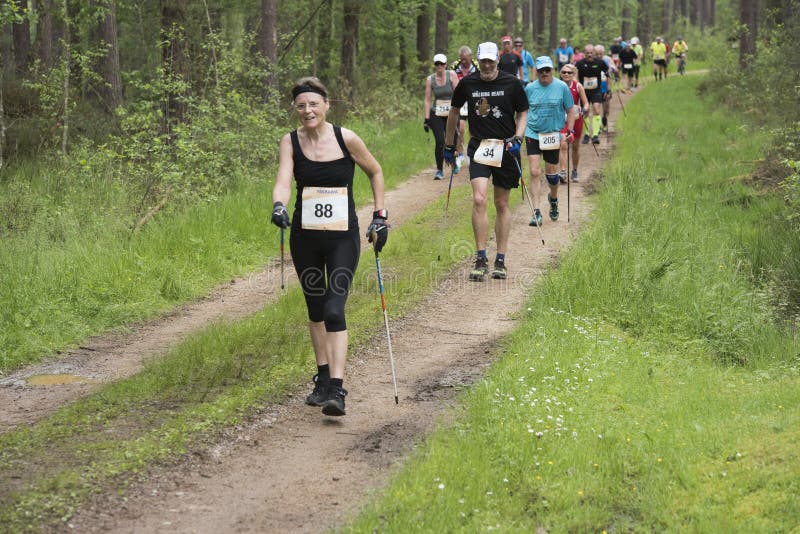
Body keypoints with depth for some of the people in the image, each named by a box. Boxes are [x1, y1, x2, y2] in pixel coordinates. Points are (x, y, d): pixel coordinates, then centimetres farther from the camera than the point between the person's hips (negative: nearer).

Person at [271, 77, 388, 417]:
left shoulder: (346, 139, -8)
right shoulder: (290, 142, -3)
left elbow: (375, 172, 8)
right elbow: (283, 181, -17)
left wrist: (379, 216, 5)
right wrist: (278, 206, -38)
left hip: (343, 238, -3)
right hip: (305, 238, 3)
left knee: (334, 309, -14)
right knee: (315, 309, 15)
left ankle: (337, 390, -18)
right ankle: (323, 379, 30)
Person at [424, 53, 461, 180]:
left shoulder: (451, 74, -2)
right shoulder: (430, 79, 1)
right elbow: (427, 100, 2)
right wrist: (426, 119, -3)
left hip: (451, 112, 0)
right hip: (436, 114, 0)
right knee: (440, 142, -12)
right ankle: (439, 170, -1)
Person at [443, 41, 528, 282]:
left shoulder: (511, 83, -3)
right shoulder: (468, 84, 0)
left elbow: (523, 112, 8)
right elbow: (454, 111, 15)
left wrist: (517, 138, -9)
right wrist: (449, 145, 19)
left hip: (505, 147, 0)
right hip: (479, 147, 0)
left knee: (502, 204, 7)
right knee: (479, 200, -16)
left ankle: (500, 260, 17)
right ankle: (481, 259, -10)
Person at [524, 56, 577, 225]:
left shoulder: (561, 87, -2)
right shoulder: (529, 88, 1)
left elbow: (570, 111, 4)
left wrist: (570, 130, -4)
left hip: (553, 135, 0)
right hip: (533, 134, 0)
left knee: (551, 173, 11)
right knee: (535, 172, -10)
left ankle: (553, 199, 42)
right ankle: (536, 212, -10)